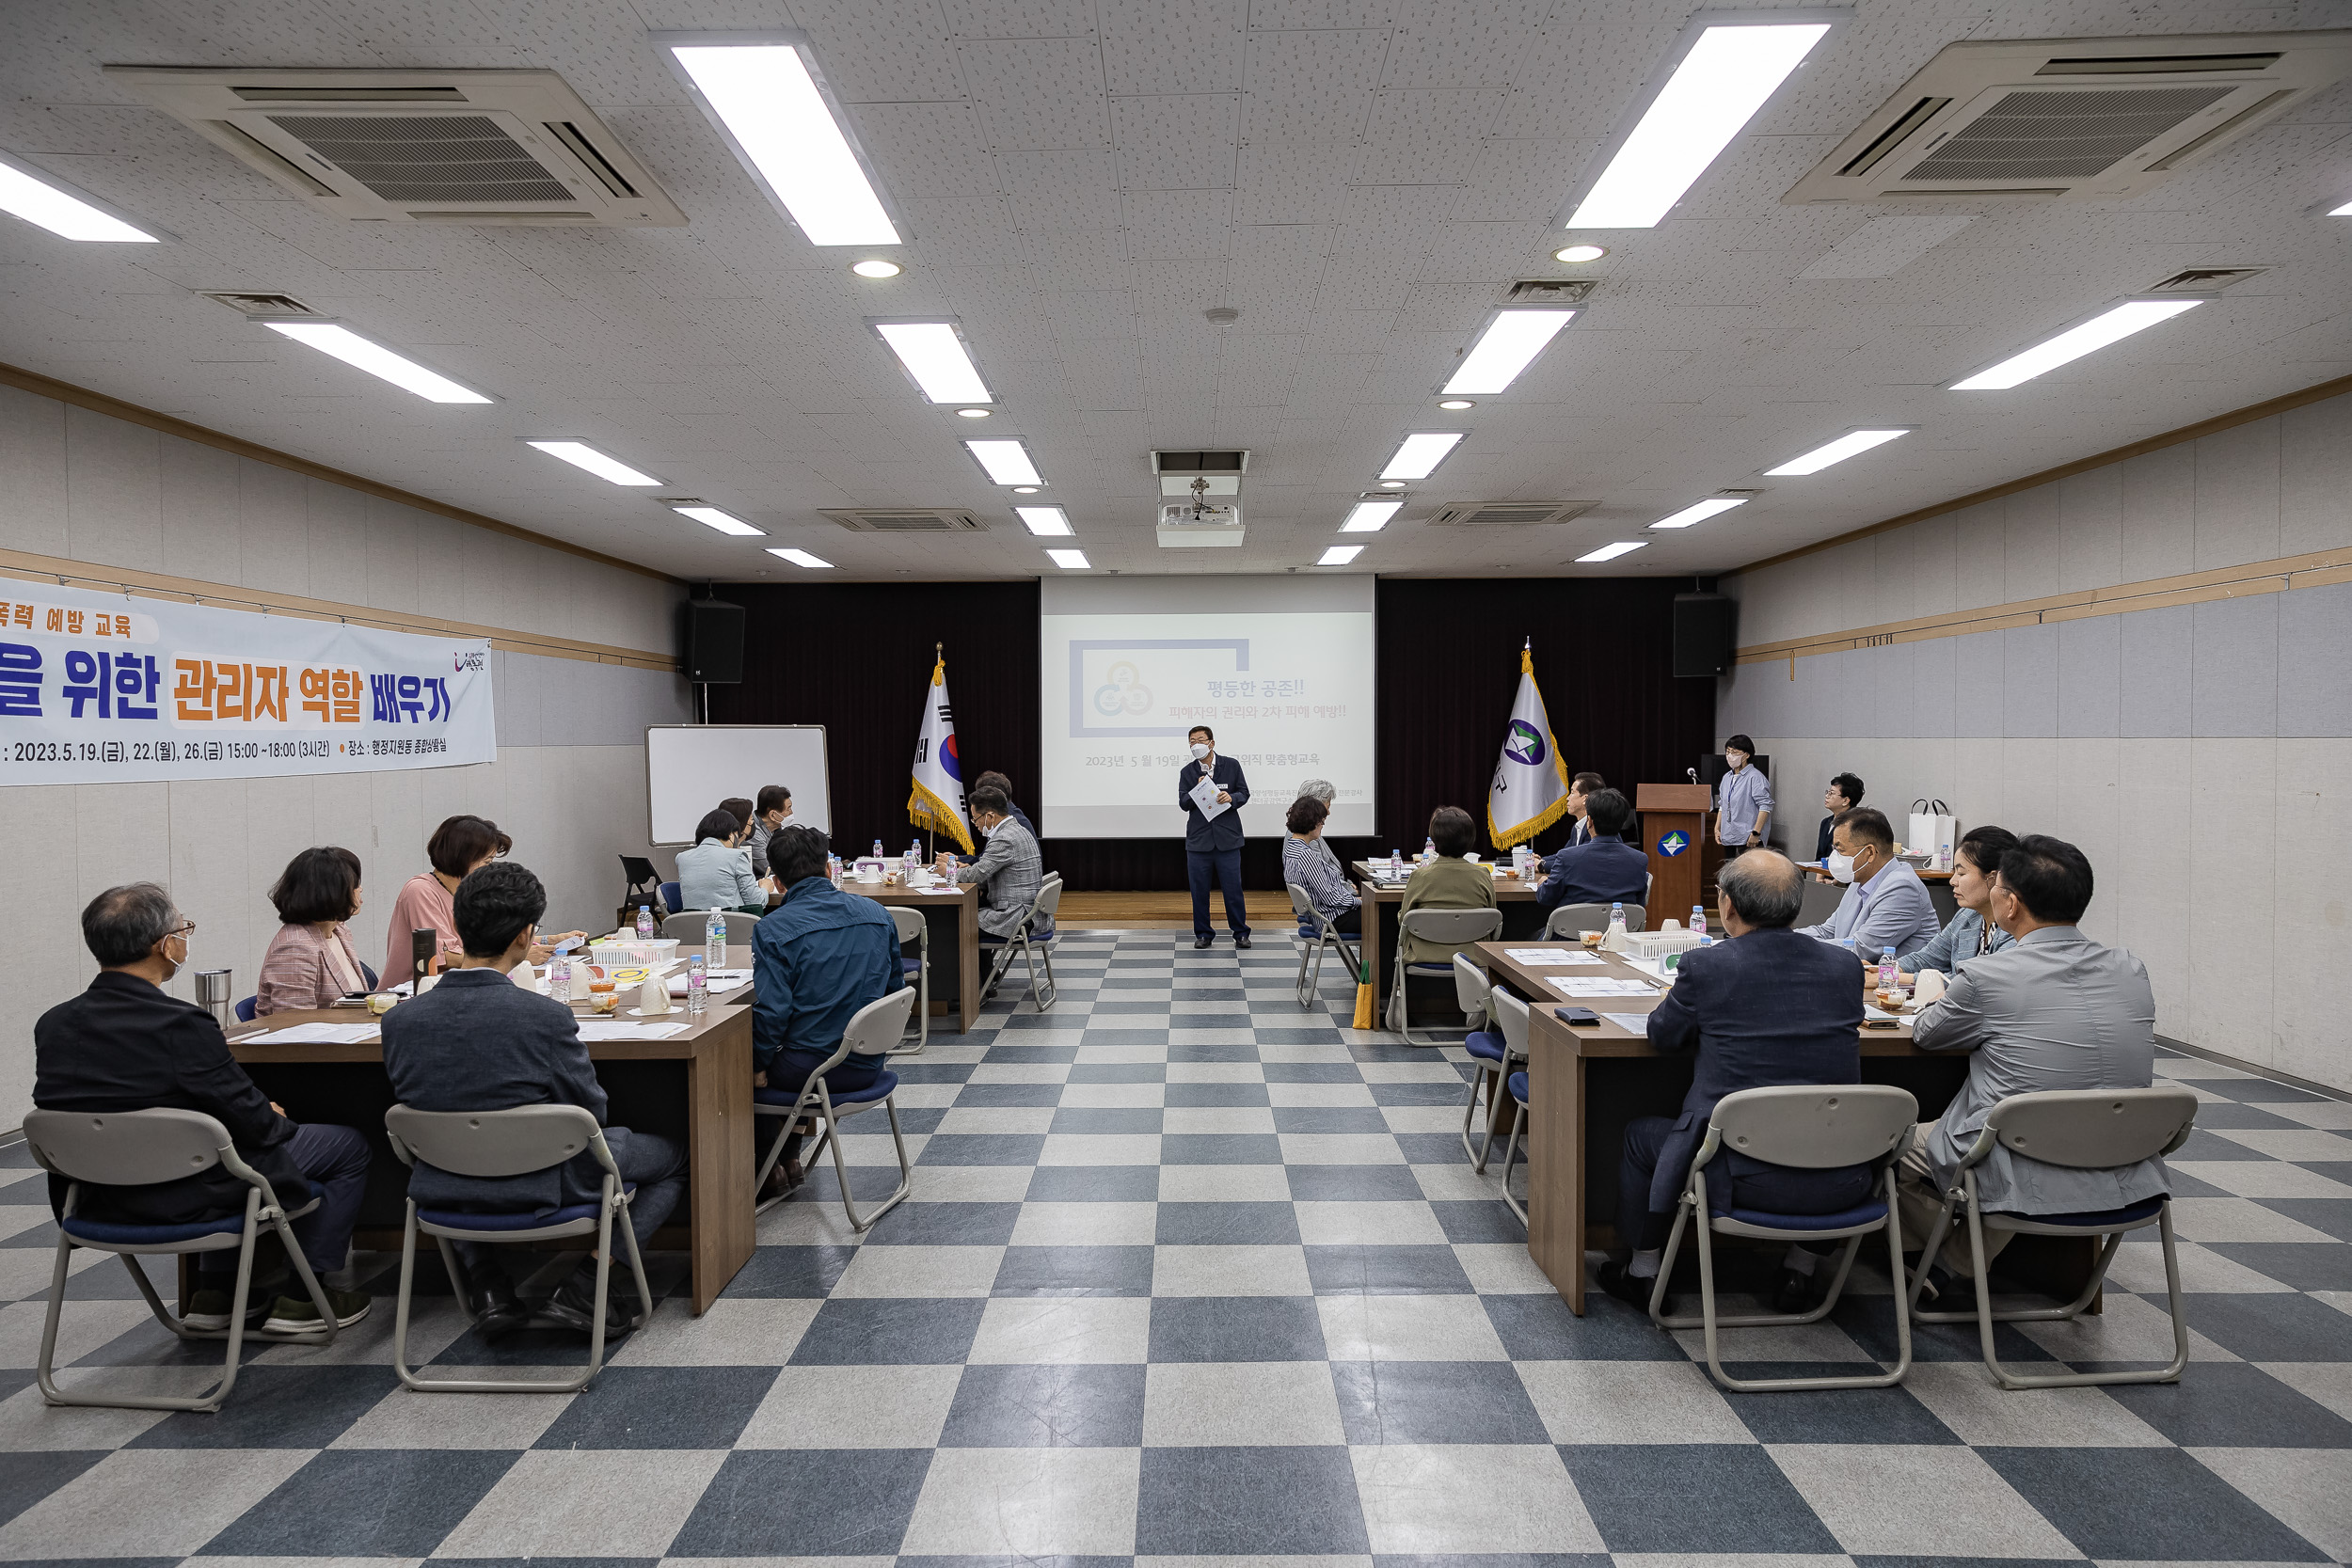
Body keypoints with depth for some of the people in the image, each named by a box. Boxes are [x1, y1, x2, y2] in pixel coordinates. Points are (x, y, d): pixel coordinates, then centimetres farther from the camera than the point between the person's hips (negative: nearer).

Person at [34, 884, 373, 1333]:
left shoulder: (51, 1025, -6)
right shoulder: (181, 1025, -27)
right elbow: (254, 1123, -20)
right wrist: (276, 1119, 4)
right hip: (184, 1200, -8)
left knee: (229, 1126, 36)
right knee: (348, 1145, 12)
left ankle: (214, 1293, 33)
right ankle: (304, 1296, 18)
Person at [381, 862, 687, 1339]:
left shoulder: (399, 1019, -12)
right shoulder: (546, 1016, -26)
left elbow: (416, 1105, 4)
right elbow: (592, 1111, -12)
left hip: (444, 1192, 5)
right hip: (541, 1187, -5)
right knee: (675, 1155, 16)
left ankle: (487, 1287, 23)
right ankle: (587, 1287, 4)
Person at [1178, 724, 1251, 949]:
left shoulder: (1231, 766, 3)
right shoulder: (1187, 772, 6)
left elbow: (1244, 793, 4)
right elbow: (1183, 803, -1)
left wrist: (1231, 797, -17)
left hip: (1227, 838, -1)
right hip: (1198, 840, 1)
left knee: (1233, 888, 2)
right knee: (1199, 890, 5)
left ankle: (1240, 933, 14)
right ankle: (1203, 934, 17)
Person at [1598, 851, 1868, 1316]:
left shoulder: (1705, 966, -11)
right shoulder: (1842, 966, 1)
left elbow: (1662, 1035, 6)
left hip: (1745, 1177, -4)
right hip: (1841, 1185, 4)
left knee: (1640, 1134, 23)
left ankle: (1642, 1272, 37)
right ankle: (1801, 1265, 39)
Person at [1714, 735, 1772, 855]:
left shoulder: (1755, 777, -9)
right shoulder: (1727, 778, 17)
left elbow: (1765, 806, -14)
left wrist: (1756, 833, -19)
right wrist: (1717, 829, 17)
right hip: (1728, 838, 8)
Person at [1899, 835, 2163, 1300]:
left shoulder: (1985, 976, -16)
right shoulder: (2132, 971, 0)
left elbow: (1925, 1032, 4)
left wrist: (1941, 1001, 26)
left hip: (2026, 1183, -6)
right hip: (2124, 1184, 6)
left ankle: (1954, 1261, 37)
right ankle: (1962, 1263, 32)